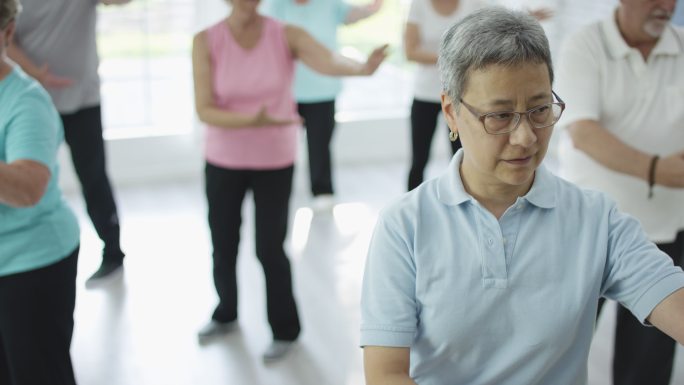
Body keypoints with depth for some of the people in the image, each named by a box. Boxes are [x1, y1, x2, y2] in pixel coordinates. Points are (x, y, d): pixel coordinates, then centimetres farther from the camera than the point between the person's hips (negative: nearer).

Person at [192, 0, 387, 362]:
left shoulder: (287, 35, -13)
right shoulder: (206, 41, -12)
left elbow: (330, 62, -33)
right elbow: (204, 111, -17)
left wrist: (362, 68, -56)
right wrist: (252, 121, -34)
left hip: (275, 161, -1)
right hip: (223, 161, 2)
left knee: (270, 249, 1)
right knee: (223, 246, 12)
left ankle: (285, 329, 23)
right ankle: (225, 315, 40)